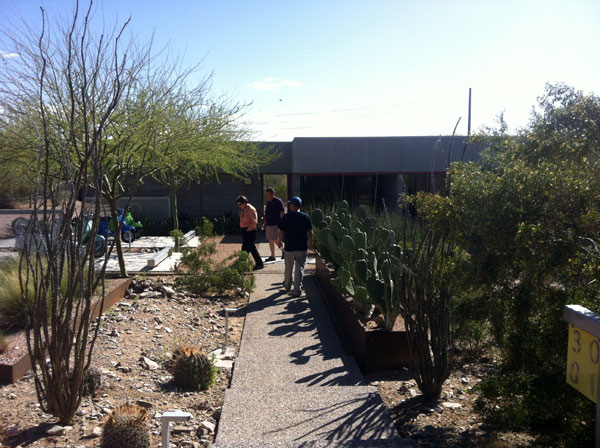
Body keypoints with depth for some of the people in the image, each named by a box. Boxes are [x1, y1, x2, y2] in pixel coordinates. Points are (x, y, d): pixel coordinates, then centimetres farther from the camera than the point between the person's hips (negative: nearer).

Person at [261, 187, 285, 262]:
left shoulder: (278, 201, -10)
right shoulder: (268, 202, 13)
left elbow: (283, 213, -11)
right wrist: (263, 223, 17)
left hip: (276, 224, -8)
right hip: (268, 224, 8)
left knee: (274, 240, -12)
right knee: (270, 241, 8)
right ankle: (272, 256, 15)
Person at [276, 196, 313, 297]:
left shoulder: (286, 217, -7)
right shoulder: (306, 217, -2)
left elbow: (281, 232, -3)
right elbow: (310, 232, 2)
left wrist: (279, 241, 14)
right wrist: (310, 242, 18)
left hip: (289, 247, -1)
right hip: (302, 247, 1)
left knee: (288, 268, 17)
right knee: (300, 268, 4)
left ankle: (287, 285, 36)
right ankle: (297, 290, -1)